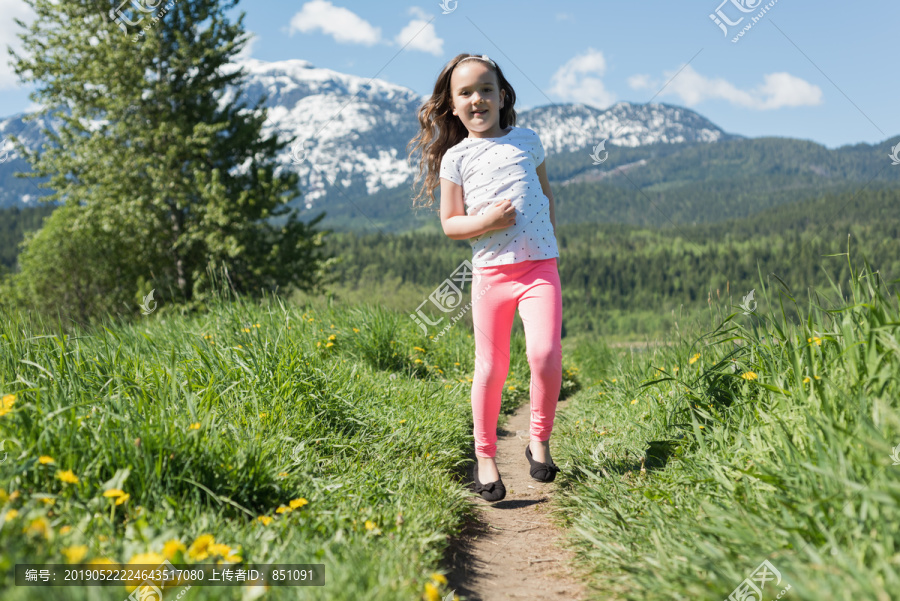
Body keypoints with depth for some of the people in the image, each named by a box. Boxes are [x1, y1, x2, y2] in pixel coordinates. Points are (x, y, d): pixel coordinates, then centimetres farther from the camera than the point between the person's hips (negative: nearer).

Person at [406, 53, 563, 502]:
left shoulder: (527, 140, 12)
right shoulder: (456, 157, 5)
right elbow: (449, 224, 3)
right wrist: (485, 222, -14)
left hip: (539, 266, 1)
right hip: (490, 271, -1)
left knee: (545, 355, -17)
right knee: (491, 368, 2)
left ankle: (540, 440, 5)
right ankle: (485, 456, 20)